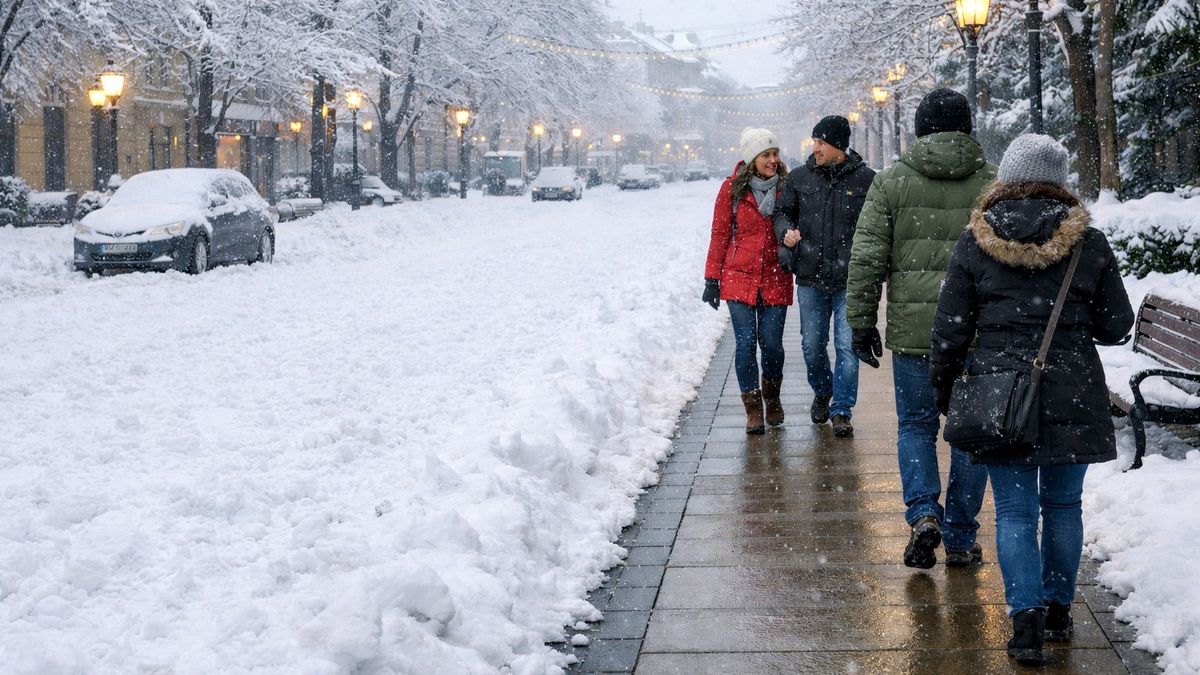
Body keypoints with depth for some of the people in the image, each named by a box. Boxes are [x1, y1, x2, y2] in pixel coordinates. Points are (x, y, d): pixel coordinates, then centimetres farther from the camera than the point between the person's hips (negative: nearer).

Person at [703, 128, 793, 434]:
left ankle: (772, 396, 28)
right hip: (740, 278, -1)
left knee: (771, 343, 1)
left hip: (775, 279, 1)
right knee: (746, 343, -4)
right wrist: (712, 278, 1)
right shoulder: (733, 188, -1)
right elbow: (720, 234, 2)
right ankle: (752, 408, 10)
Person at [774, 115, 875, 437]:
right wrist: (786, 231, -8)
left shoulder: (865, 179, -2)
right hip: (810, 278, 3)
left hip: (850, 280, -3)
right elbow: (783, 212, 15)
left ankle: (841, 410, 8)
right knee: (812, 345, 12)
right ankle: (822, 393, 38)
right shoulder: (799, 178, 5)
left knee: (847, 346, -3)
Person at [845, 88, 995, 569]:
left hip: (913, 328, 0)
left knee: (915, 425, 13)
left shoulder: (892, 182, 0)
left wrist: (861, 322, 5)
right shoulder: (991, 183, 2)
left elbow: (866, 258, -1)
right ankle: (960, 539, 14)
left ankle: (923, 513, -7)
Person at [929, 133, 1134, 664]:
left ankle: (1027, 619, -4)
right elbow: (1116, 325, 4)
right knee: (1063, 505, 15)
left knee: (1015, 511, 4)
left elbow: (951, 328, 0)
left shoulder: (974, 244, -4)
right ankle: (1058, 610, 25)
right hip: (1073, 396, 1)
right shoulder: (1089, 243, -2)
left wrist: (942, 385, 14)